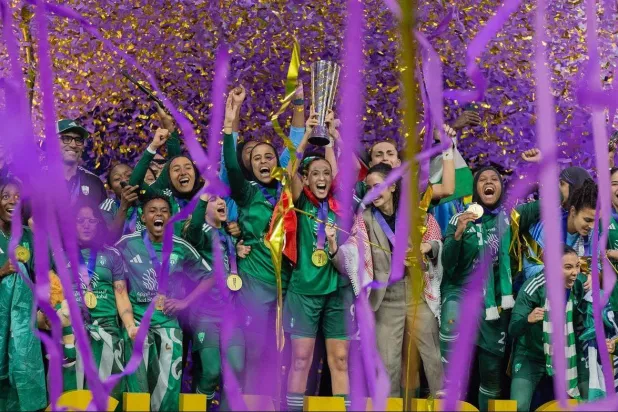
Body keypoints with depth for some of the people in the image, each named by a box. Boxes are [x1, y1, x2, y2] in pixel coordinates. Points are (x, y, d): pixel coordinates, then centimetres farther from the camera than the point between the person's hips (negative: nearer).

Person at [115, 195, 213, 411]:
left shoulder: (181, 248, 2)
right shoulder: (127, 244, -1)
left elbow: (208, 276, 10)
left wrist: (185, 302, 1)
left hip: (168, 319, 1)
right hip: (137, 318, -1)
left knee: (169, 386, 1)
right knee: (138, 383, -1)